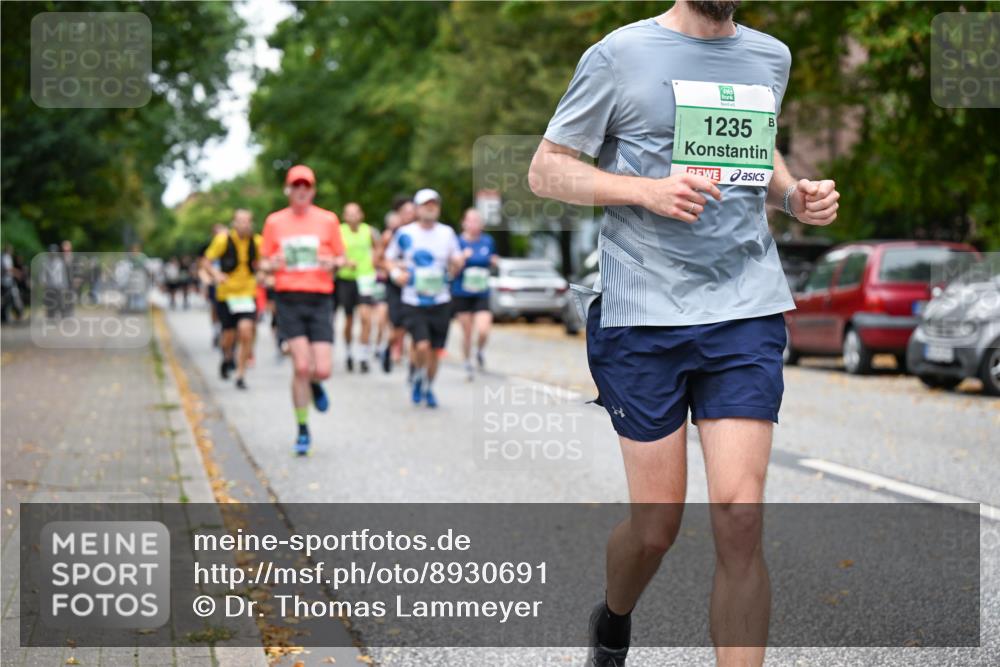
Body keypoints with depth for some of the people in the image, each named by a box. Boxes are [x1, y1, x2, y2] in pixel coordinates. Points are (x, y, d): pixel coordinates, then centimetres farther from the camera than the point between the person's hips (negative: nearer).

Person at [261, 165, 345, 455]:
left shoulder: (328, 219, 5)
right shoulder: (274, 221, 7)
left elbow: (341, 257, 12)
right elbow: (266, 262, 13)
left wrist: (333, 263, -11)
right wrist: (271, 265, -11)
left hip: (320, 298, 0)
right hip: (289, 298, 0)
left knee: (322, 370, -8)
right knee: (301, 366, -12)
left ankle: (315, 385, 33)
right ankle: (302, 431, 4)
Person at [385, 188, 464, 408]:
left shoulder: (447, 233, 4)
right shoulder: (405, 233, -1)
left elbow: (455, 264, 11)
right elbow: (390, 258, 11)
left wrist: (457, 263, -13)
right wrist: (396, 273, -9)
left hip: (440, 302, 2)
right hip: (413, 302, -2)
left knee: (434, 350, 6)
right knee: (422, 346, -18)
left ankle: (428, 388, 27)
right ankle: (418, 378, 10)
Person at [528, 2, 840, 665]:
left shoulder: (771, 57, 13)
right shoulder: (621, 54, -1)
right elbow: (545, 169, 1)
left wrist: (795, 194, 8)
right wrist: (649, 190, -15)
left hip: (747, 316, 3)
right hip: (643, 315, -3)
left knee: (739, 516, -9)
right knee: (657, 526, 3)